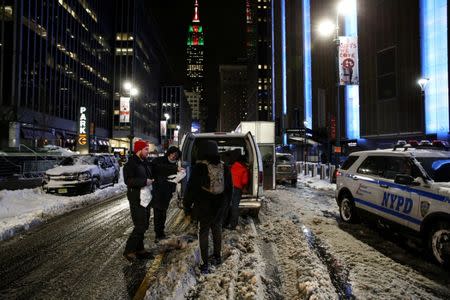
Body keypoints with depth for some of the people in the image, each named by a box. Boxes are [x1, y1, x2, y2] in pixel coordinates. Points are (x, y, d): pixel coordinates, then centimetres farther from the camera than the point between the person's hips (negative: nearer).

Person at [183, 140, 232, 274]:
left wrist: (187, 206, -1)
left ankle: (205, 264, 10)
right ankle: (217, 257, 33)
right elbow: (229, 188, 10)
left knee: (203, 232, 6)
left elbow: (191, 188, -12)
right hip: (220, 205, 5)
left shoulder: (199, 167, -15)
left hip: (204, 206, -4)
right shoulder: (224, 167, 1)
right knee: (217, 229, 20)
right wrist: (226, 203, 21)